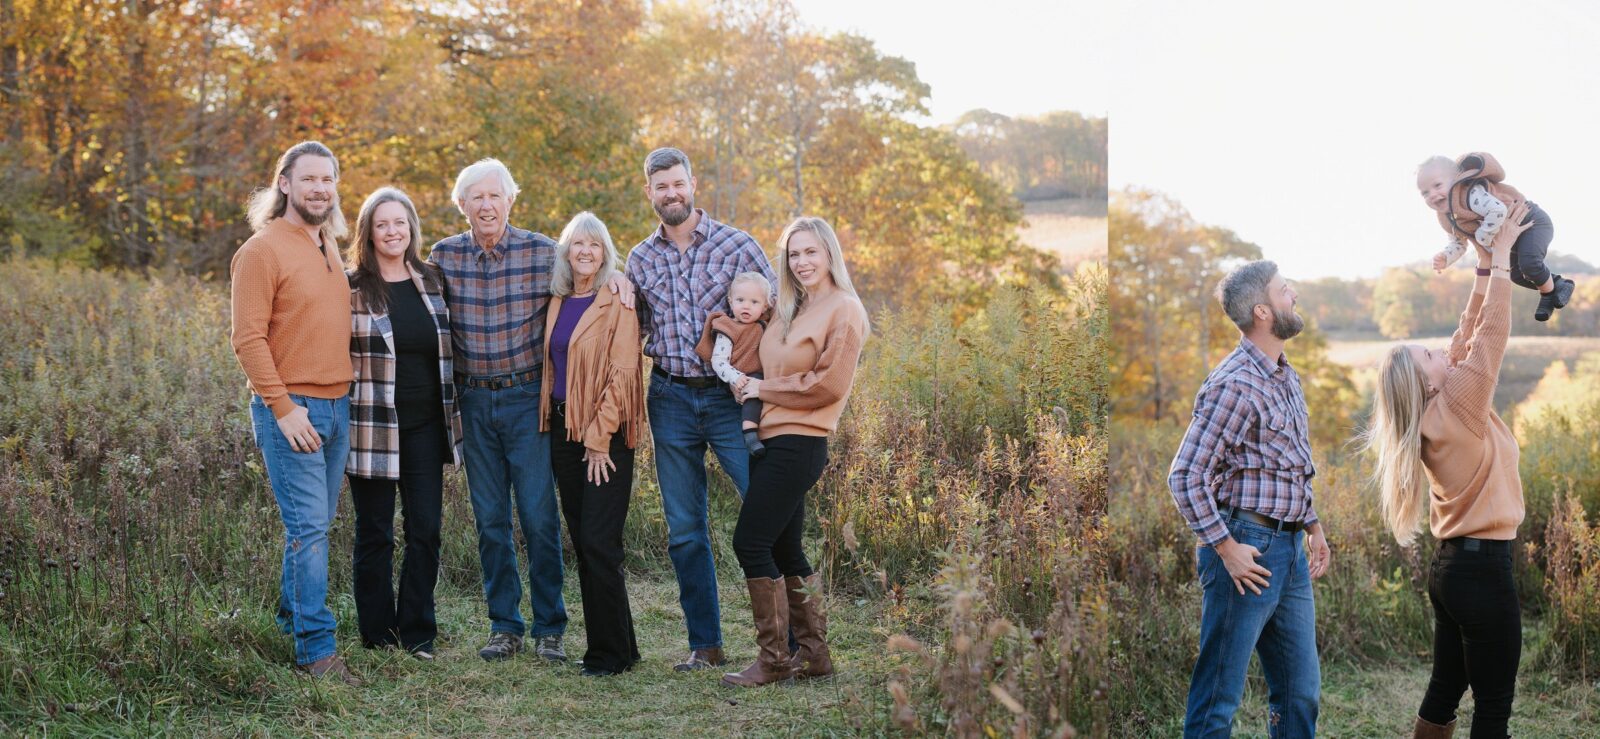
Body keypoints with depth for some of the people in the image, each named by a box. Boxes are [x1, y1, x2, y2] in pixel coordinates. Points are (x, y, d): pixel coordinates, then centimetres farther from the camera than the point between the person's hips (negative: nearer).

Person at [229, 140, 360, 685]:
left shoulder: (330, 247, 15)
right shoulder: (263, 250, -9)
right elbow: (248, 339, -13)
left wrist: (345, 396, 13)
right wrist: (283, 407, -17)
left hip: (336, 407, 7)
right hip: (291, 410, -7)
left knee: (315, 525, 12)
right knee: (308, 527, -8)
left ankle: (292, 617, 25)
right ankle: (316, 649, -3)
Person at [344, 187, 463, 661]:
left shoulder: (432, 282, 9)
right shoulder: (352, 288, -4)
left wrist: (452, 418, 14)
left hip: (425, 426, 4)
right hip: (373, 427, -3)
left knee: (425, 531, 3)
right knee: (375, 534, 5)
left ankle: (418, 634, 13)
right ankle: (379, 636, 15)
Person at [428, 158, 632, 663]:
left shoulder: (541, 251, -3)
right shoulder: (444, 256, 3)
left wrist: (615, 278, -10)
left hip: (528, 398, -2)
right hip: (473, 402, 2)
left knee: (539, 518, -2)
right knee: (490, 520, 8)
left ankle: (549, 629, 8)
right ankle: (504, 627, 17)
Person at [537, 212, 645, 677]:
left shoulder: (617, 304, -8)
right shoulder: (558, 304, 13)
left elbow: (622, 373, -13)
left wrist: (599, 437, -16)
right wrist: (550, 424, 10)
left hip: (606, 435, -7)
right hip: (563, 430, 7)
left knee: (598, 543, -10)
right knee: (582, 542, 8)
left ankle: (610, 652, -1)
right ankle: (616, 644, 17)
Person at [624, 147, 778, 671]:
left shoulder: (737, 246, 0)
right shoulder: (639, 260, 9)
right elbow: (633, 334, 16)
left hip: (731, 396, -3)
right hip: (670, 401, 3)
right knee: (684, 532, 7)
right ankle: (705, 643, 16)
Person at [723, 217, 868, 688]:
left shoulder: (844, 311, -8)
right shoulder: (790, 310, 15)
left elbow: (829, 385, -14)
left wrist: (764, 388, -8)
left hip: (799, 443, -8)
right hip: (770, 438, 9)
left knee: (750, 542, -10)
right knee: (783, 547, 11)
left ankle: (774, 661, -4)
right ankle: (813, 654, 19)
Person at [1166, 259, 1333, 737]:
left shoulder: (1287, 377, 13)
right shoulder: (1236, 385, -16)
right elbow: (1186, 477, -20)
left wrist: (1313, 526, 19)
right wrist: (1226, 549, -18)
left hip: (1290, 550, 9)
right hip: (1247, 550, -9)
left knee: (1301, 689, 15)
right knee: (1218, 698, -2)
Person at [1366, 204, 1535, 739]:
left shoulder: (1438, 411, 6)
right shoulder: (1457, 406, -16)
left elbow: (1470, 332, 10)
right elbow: (1491, 334, -18)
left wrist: (1487, 265, 9)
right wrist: (1499, 258, -11)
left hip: (1453, 566, 9)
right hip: (1483, 569, -9)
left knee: (1445, 690, 14)